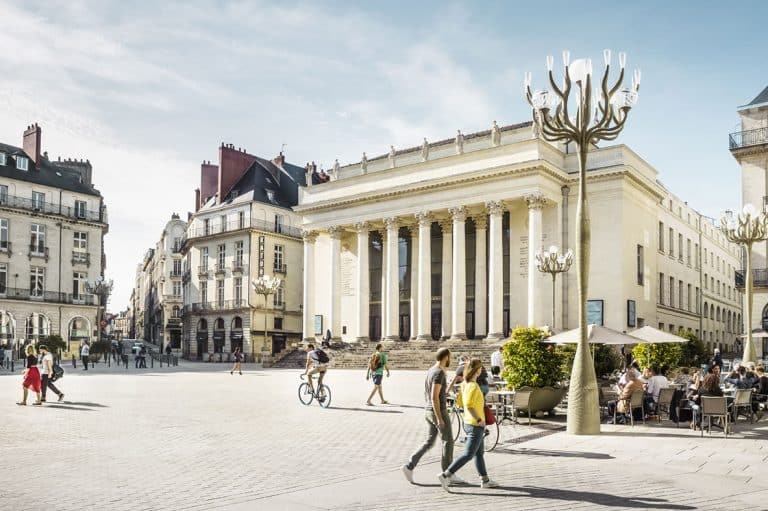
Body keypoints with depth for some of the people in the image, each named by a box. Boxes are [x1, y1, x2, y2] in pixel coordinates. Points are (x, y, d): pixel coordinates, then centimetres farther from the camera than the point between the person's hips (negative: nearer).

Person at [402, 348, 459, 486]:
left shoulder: (430, 371, 12)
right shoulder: (439, 373, -20)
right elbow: (434, 397, -25)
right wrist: (439, 418, -23)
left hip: (429, 412, 9)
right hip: (438, 412, -9)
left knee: (429, 442, 13)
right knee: (448, 442, 4)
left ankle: (409, 467, 5)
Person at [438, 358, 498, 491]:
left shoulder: (464, 384, 5)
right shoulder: (473, 386, -22)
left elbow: (460, 402, 14)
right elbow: (469, 405, -33)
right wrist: (479, 420, -24)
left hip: (468, 423, 10)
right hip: (476, 425, -10)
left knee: (479, 453, 18)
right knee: (468, 455, -5)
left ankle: (485, 480, 28)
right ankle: (445, 475, -7)